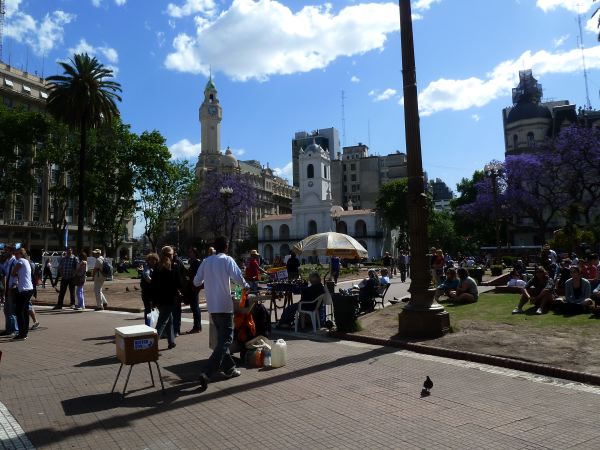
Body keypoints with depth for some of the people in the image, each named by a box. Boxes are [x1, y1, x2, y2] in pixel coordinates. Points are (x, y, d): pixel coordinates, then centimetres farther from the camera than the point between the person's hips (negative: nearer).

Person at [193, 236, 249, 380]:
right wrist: (246, 285, 4)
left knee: (221, 338, 17)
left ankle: (229, 369, 23)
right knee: (226, 339, -1)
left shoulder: (206, 261, 7)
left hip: (212, 306, 6)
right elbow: (238, 278, -17)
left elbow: (196, 282, 10)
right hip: (224, 305, -6)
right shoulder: (227, 260, -9)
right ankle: (208, 372, -10)